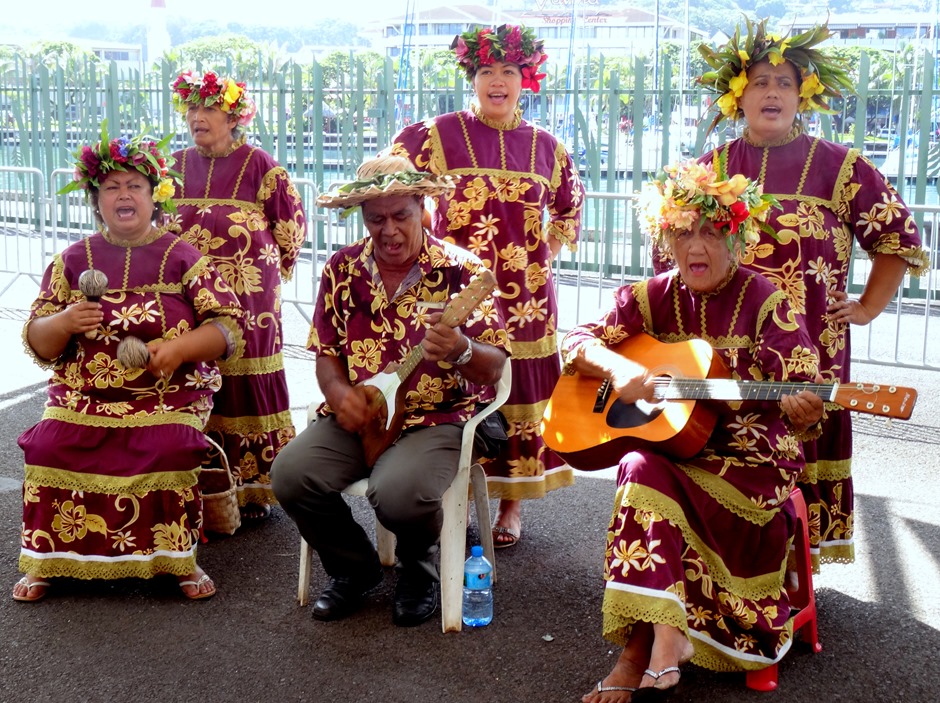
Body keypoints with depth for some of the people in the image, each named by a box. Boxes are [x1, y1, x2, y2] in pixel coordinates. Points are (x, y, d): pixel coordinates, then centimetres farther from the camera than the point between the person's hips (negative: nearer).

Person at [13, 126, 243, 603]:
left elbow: (228, 329, 1)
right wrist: (63, 323, -11)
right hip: (82, 392, 2)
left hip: (168, 393, -2)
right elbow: (36, 342, 12)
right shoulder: (74, 259, 13)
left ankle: (176, 555, -12)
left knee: (167, 445, -32)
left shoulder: (182, 258, 7)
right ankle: (46, 559, -8)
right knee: (52, 443, -25)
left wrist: (179, 346, -18)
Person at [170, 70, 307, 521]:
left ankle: (254, 486, 9)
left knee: (247, 386, -1)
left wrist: (268, 271, 10)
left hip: (248, 301, -4)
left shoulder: (258, 165, -3)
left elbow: (291, 224, 4)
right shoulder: (176, 166, 11)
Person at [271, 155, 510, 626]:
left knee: (398, 492, -33)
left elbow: (494, 366, -10)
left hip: (436, 418, -4)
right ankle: (353, 568, 11)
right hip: (357, 417, 4)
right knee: (291, 474, -21)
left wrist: (461, 350, -33)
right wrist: (338, 392, -10)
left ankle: (418, 572, 8)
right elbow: (325, 352, 12)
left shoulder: (459, 270, -6)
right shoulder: (343, 269, 6)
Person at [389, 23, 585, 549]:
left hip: (525, 297, 2)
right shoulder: (439, 134, 0)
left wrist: (548, 250, 14)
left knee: (520, 393, 4)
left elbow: (570, 208, 24)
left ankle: (512, 504, 17)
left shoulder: (545, 147, 8)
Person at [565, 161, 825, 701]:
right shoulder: (654, 297, 7)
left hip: (749, 458, -4)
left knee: (646, 473, -30)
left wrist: (800, 410, -36)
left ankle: (641, 650, -27)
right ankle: (664, 640, -29)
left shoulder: (766, 303, -4)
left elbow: (802, 397, -12)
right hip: (668, 445, 4)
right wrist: (620, 368, -18)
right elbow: (577, 343, 3)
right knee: (644, 469, -30)